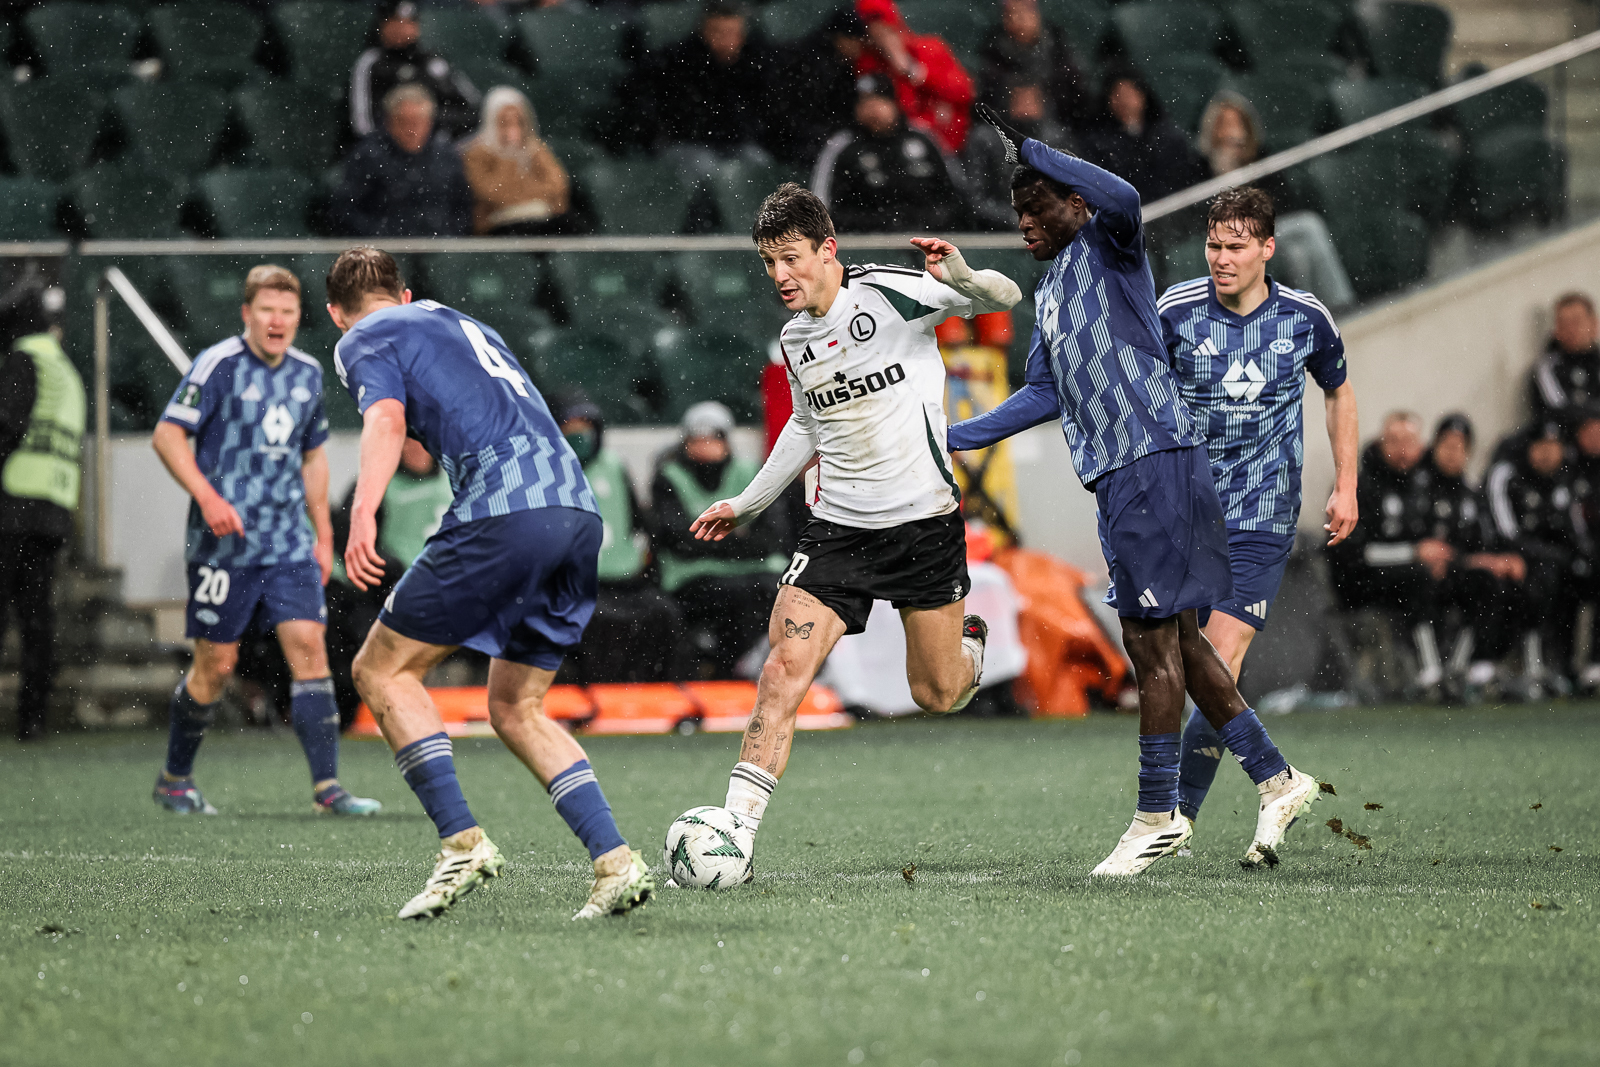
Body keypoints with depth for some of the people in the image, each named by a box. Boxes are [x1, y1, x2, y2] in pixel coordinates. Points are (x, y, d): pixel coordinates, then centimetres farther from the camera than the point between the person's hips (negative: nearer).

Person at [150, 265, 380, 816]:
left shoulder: (308, 373, 11)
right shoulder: (218, 365, -8)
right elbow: (167, 435, -9)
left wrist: (324, 535, 18)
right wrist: (207, 497, -20)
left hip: (289, 542, 5)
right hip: (225, 542, -5)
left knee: (309, 646, -8)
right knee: (215, 663, 0)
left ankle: (327, 785, -9)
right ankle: (174, 779, 20)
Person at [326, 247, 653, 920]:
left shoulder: (362, 340, 9)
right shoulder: (464, 325, 33)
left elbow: (387, 418, -10)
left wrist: (362, 517, -24)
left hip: (504, 513, -7)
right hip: (579, 510, 7)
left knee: (381, 670, 5)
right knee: (515, 709, 18)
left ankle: (462, 844, -8)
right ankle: (617, 864, 4)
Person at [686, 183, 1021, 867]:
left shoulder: (889, 292, -11)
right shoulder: (794, 340, 8)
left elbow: (1006, 298, -10)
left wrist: (961, 279, -32)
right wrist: (748, 504, 26)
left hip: (923, 521, -4)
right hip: (837, 528, 4)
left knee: (937, 696, 6)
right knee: (785, 668, -15)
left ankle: (968, 642, 44)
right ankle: (736, 833, -17)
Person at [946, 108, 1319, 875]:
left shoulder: (1106, 248, -3)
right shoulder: (1049, 292, 24)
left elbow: (1121, 198, -27)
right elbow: (1046, 394, 30)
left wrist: (1026, 149, -23)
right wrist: (957, 437, 25)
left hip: (1154, 458, -10)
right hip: (1118, 473, 10)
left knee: (1153, 640, -7)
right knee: (1175, 642, 10)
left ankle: (1157, 815, -4)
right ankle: (1276, 780, 16)